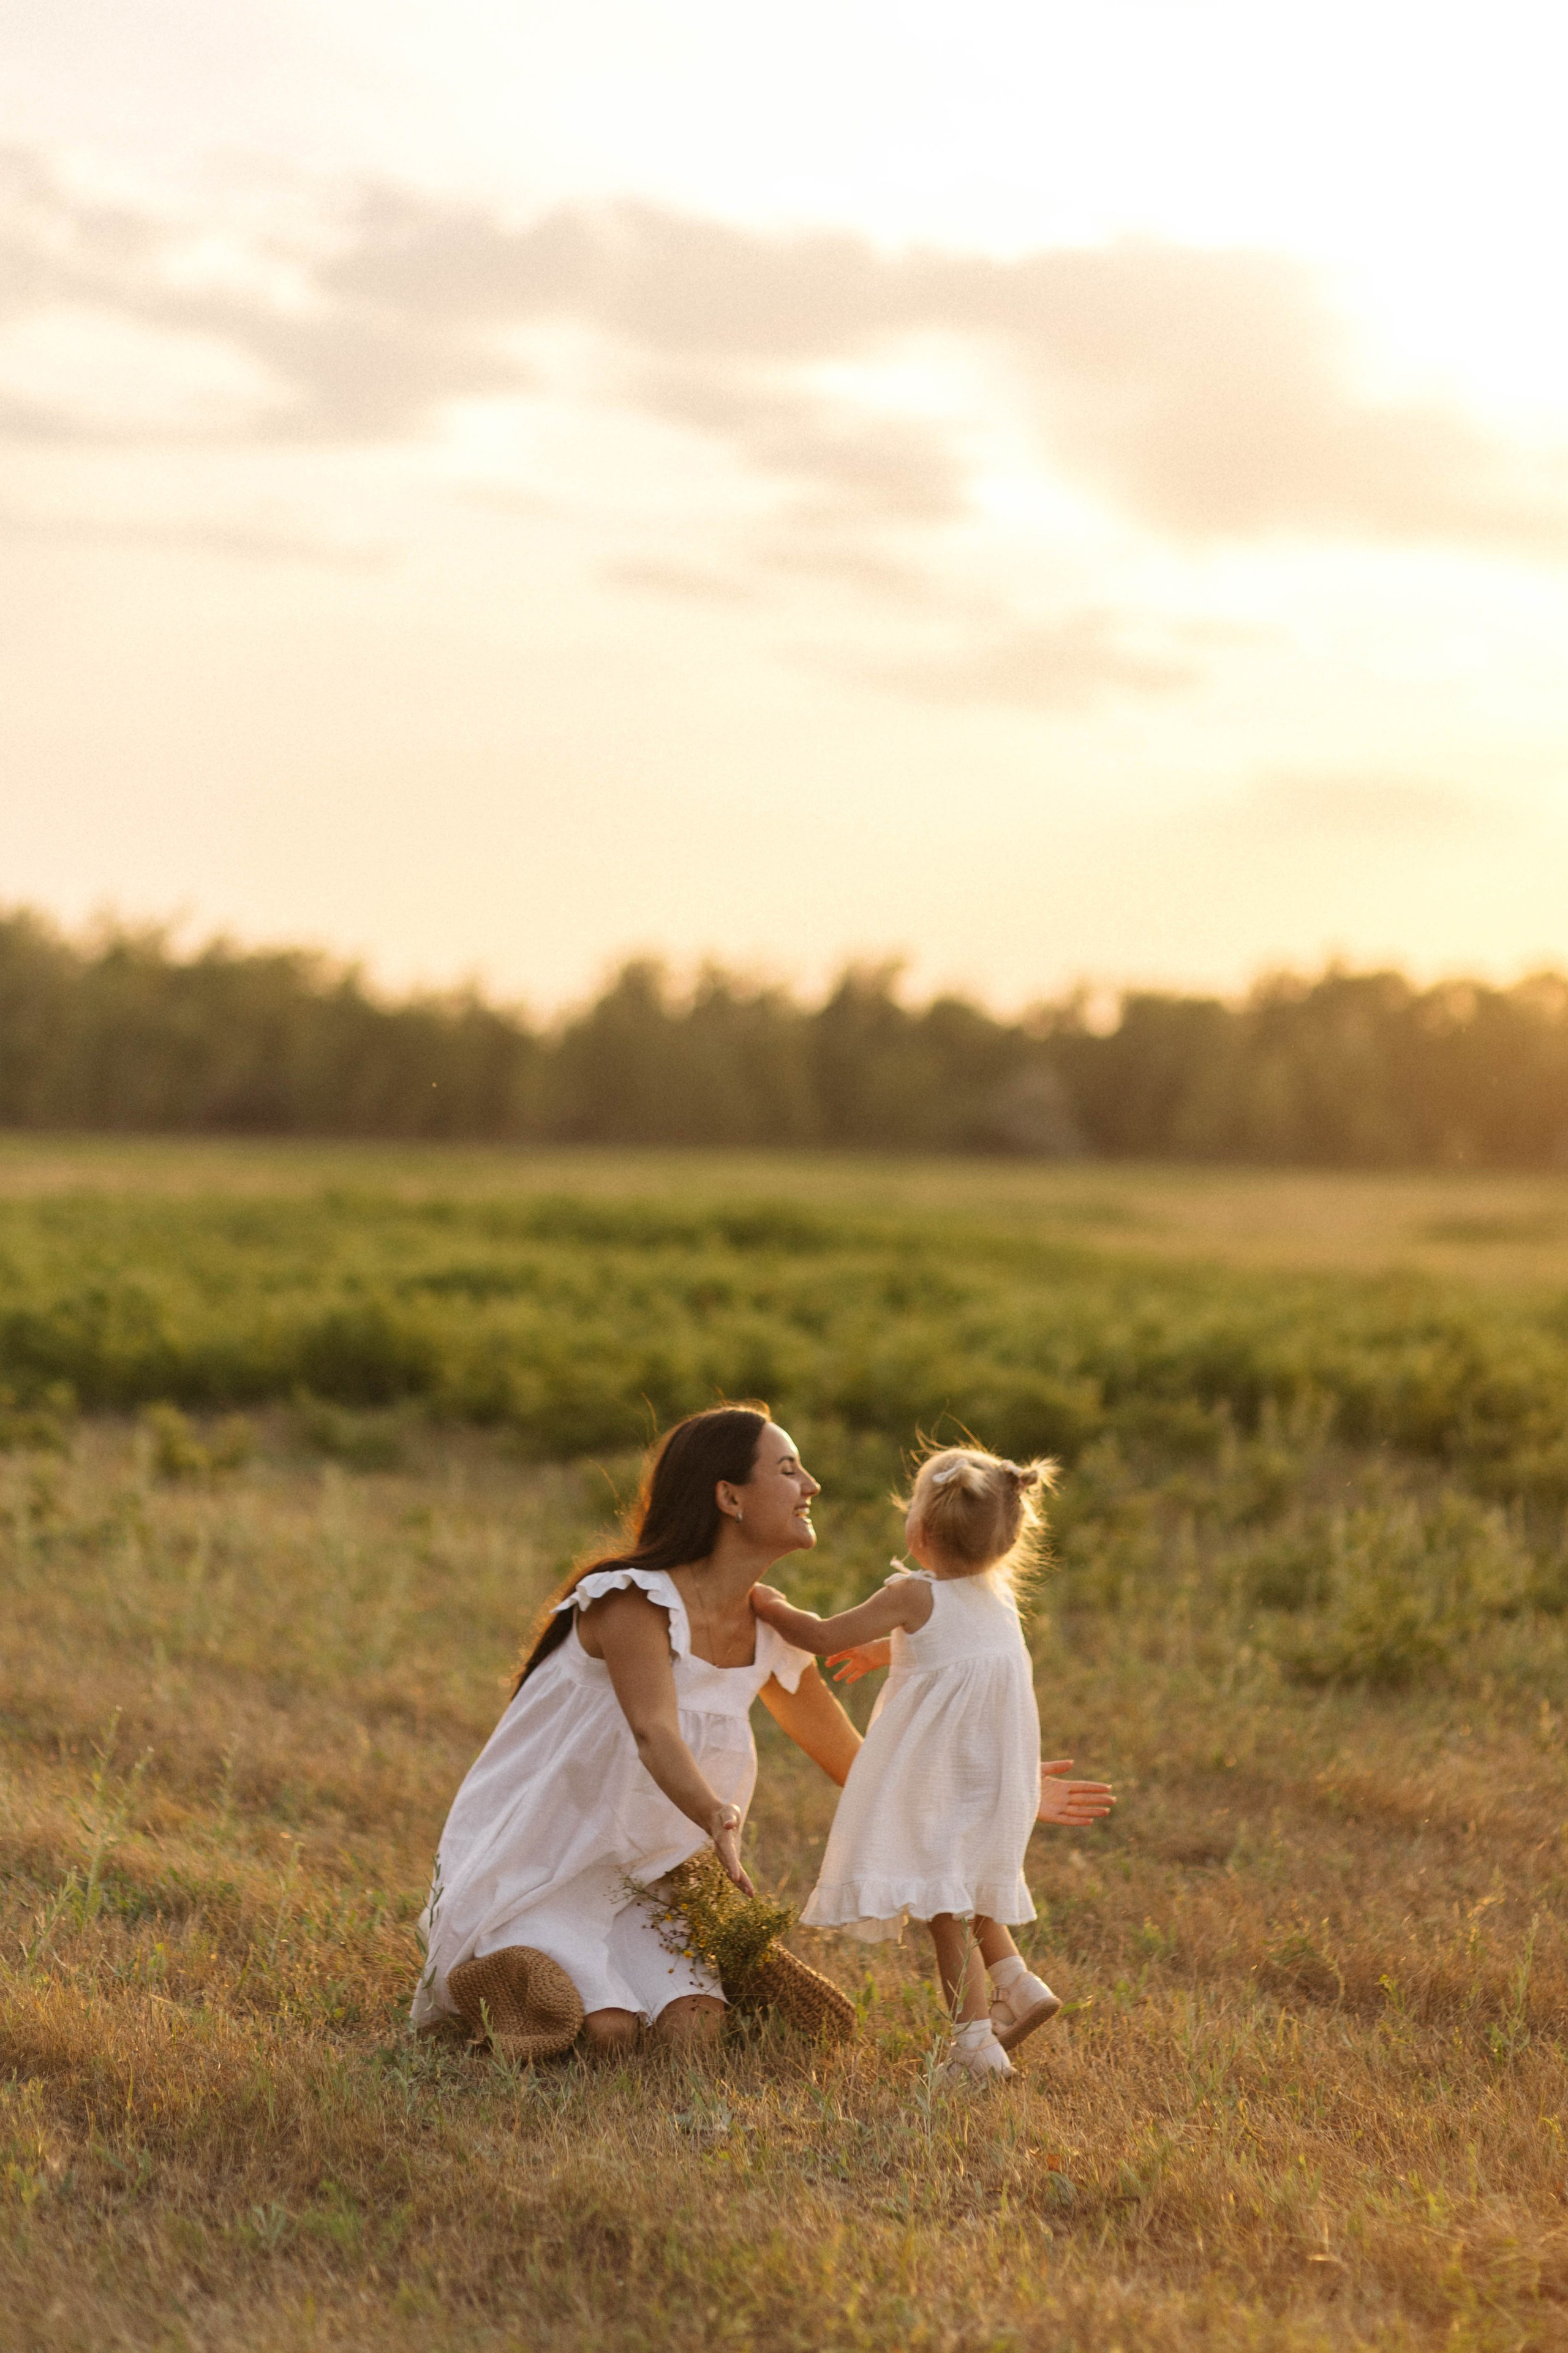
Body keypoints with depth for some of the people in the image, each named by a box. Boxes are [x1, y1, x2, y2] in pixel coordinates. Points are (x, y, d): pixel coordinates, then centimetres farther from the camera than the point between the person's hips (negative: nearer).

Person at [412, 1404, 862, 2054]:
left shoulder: (771, 1640, 1)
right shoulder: (635, 1602, -22)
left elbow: (851, 1761, 13)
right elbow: (654, 1734, -39)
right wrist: (719, 1820, -58)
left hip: (628, 1878, 6)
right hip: (527, 1867, -6)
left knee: (694, 2027, -16)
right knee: (605, 2032, -23)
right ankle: (463, 1971, 4)